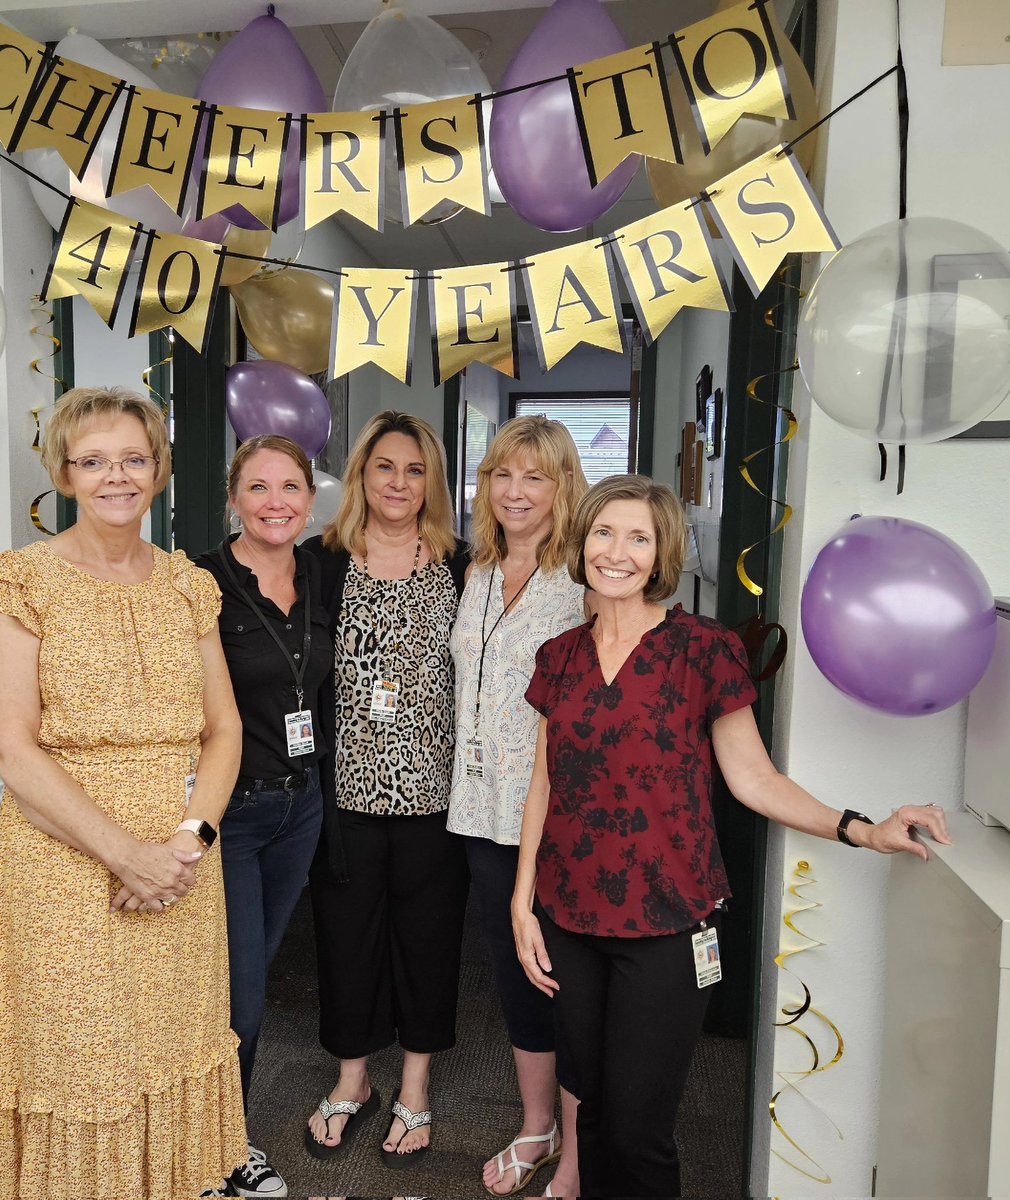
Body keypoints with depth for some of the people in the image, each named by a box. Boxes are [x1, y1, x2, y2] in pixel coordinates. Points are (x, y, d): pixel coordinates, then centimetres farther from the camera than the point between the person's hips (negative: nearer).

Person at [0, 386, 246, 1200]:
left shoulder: (189, 584, 7)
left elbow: (224, 728, 6)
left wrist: (193, 836, -9)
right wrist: (126, 853, -16)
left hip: (184, 867, 4)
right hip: (65, 865, -3)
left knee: (175, 1051, 16)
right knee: (80, 1065, 8)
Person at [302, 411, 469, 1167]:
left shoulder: (459, 566, 1)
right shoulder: (323, 561, 0)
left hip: (432, 786, 0)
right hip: (346, 785, 0)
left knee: (427, 929, 13)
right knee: (347, 927, 14)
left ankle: (415, 1088, 35)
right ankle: (353, 1078, 38)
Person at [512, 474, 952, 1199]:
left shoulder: (703, 649, -8)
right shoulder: (561, 656, 5)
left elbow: (752, 775, -5)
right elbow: (544, 785, 8)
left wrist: (858, 830, -17)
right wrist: (523, 901, 5)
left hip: (665, 921, -4)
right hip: (569, 918, 4)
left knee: (638, 1127, 3)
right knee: (593, 1109, 17)